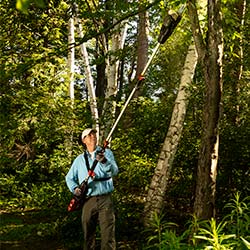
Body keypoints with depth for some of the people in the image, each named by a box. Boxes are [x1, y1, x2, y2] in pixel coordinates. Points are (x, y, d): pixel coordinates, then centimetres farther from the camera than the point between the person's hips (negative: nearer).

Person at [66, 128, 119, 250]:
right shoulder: (79, 159, 11)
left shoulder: (106, 152, 4)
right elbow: (69, 178, 20)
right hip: (88, 201, 2)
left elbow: (114, 171, -11)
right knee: (88, 235, 9)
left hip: (105, 199, -2)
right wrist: (74, 188, -1)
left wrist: (104, 161, -30)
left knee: (108, 234, -5)